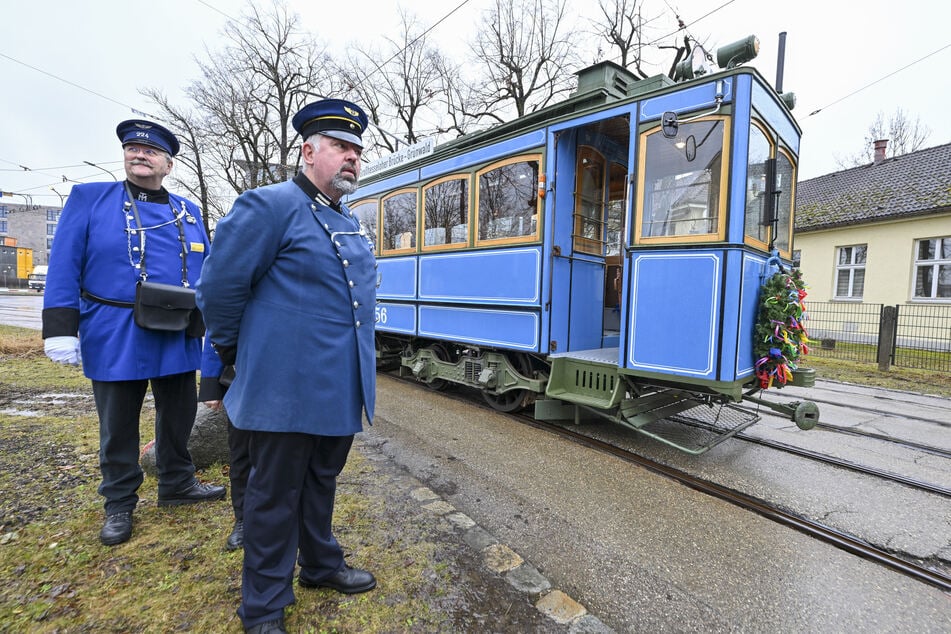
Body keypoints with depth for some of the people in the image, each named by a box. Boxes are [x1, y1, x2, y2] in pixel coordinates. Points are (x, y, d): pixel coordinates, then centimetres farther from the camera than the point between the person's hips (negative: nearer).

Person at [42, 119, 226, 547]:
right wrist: (61, 329, -12)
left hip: (178, 340, 3)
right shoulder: (89, 198, 1)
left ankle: (177, 484, 35)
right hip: (115, 340, -3)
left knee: (180, 416, 15)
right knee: (118, 427, 11)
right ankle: (119, 504, 30)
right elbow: (64, 268, -4)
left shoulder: (187, 211, 10)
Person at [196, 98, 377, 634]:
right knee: (276, 495, 9)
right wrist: (238, 354, 2)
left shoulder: (351, 223, 14)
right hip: (288, 389, -7)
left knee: (322, 482, 23)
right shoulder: (270, 206, -11)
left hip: (341, 390, 8)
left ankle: (321, 565, 44)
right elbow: (220, 287, -9)